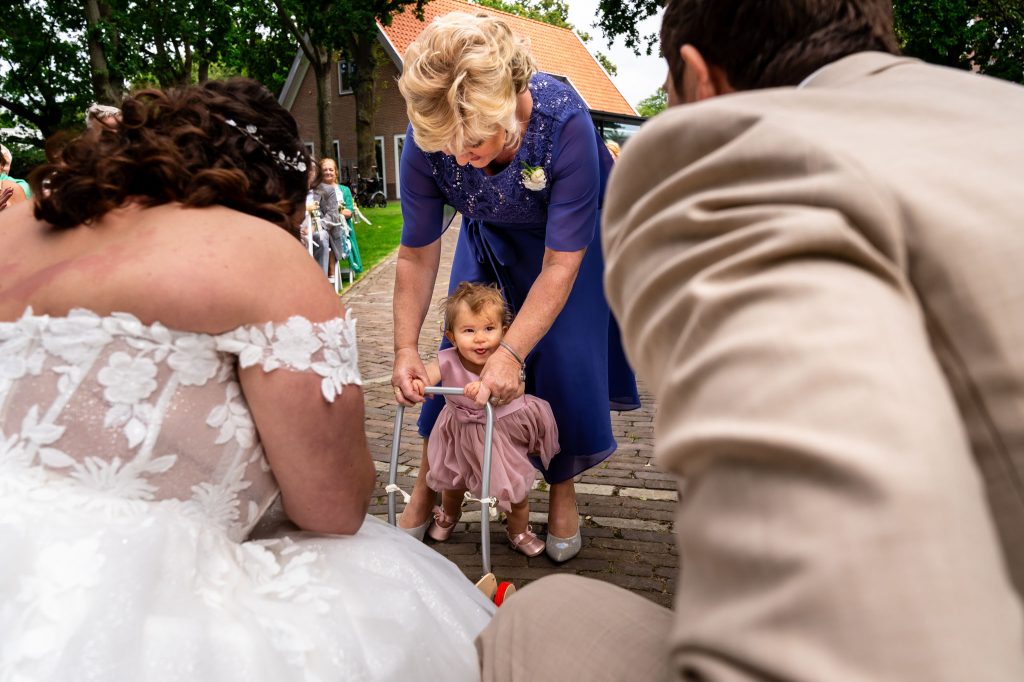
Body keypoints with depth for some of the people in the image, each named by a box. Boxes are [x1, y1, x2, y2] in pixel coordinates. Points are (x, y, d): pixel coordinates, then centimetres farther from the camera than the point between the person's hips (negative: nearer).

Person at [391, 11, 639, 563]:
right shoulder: (425, 139, -30)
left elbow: (561, 264, -35)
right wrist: (405, 348, -23)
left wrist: (512, 353, -39)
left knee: (564, 355, -8)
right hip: (490, 239, 3)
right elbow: (417, 254, -18)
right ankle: (429, 482, 17)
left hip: (571, 232, -2)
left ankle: (562, 490, 14)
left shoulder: (564, 121, -40)